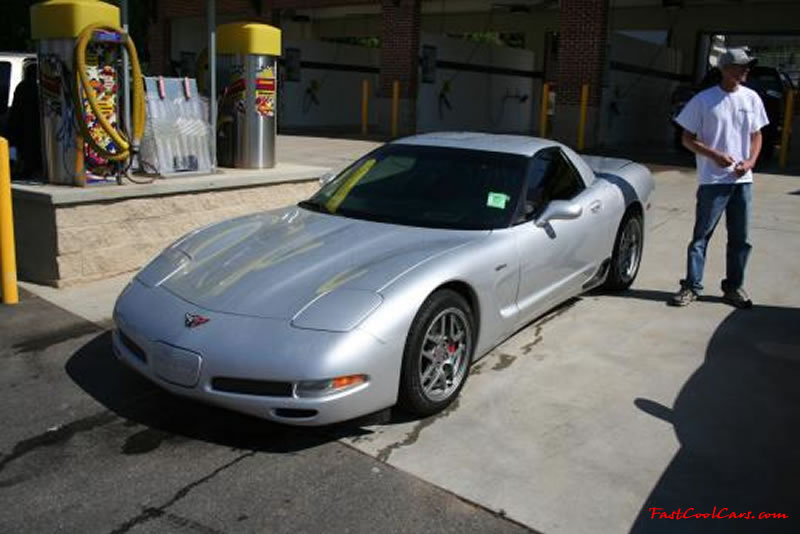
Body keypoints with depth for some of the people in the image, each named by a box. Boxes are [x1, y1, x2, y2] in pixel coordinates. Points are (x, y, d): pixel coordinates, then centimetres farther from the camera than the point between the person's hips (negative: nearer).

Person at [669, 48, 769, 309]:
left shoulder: (751, 98, 8)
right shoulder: (703, 100, -5)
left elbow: (756, 135, 15)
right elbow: (688, 139, -3)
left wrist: (750, 161, -4)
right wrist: (715, 155, -17)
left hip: (742, 180, 4)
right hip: (712, 180, -4)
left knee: (740, 238, 9)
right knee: (701, 236, 0)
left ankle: (734, 287, 22)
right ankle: (691, 286, 8)